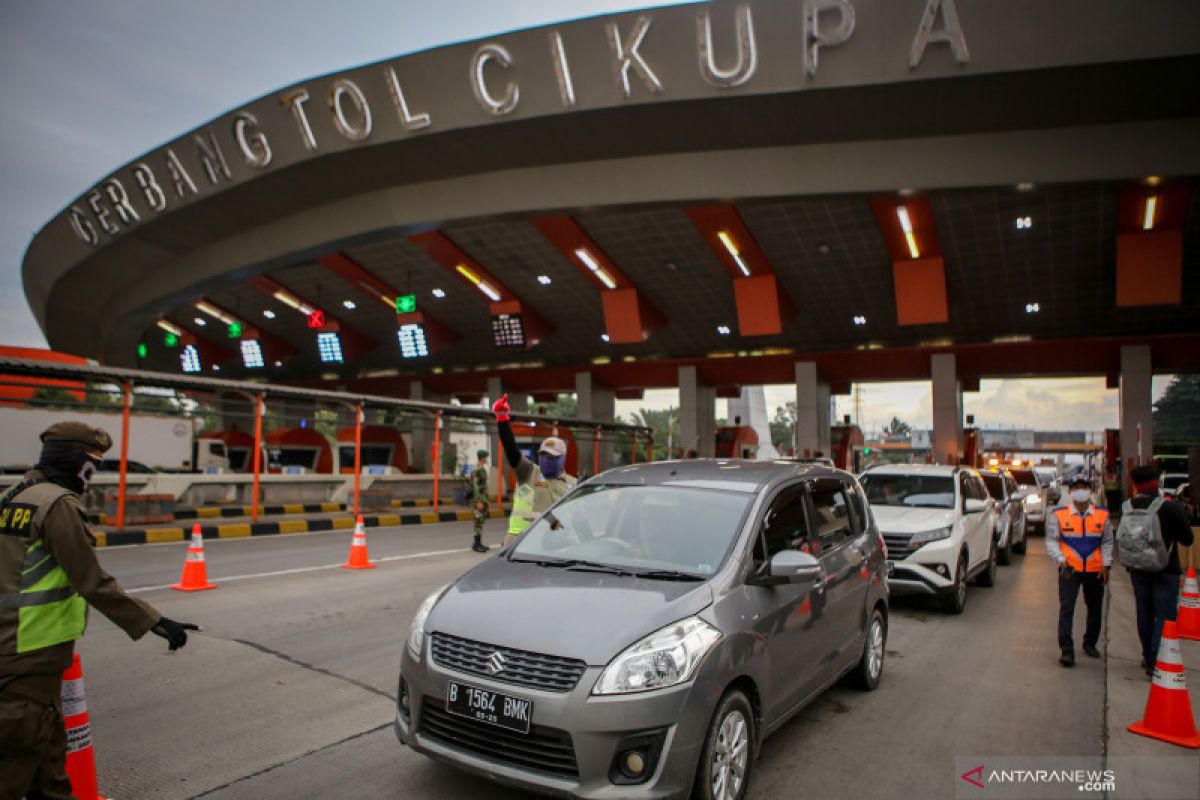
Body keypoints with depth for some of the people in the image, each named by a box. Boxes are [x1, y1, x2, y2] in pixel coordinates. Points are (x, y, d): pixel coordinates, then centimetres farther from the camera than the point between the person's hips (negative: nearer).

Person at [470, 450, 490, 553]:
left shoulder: (482, 469, 15)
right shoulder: (477, 470, -16)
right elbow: (475, 486, -21)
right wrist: (479, 501, -24)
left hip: (483, 499, 10)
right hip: (479, 499, -10)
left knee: (481, 521, 12)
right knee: (479, 521, -7)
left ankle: (479, 543, 17)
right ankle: (476, 544, -3)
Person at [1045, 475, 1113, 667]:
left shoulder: (1102, 515, 5)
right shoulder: (1058, 515, -2)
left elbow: (1107, 542, 11)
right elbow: (1051, 541, -1)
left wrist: (1106, 565, 1)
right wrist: (1061, 559, -15)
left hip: (1095, 570, 3)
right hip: (1069, 569, -3)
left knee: (1095, 609, 15)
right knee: (1066, 609, -9)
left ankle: (1090, 643, 36)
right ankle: (1067, 651, -8)